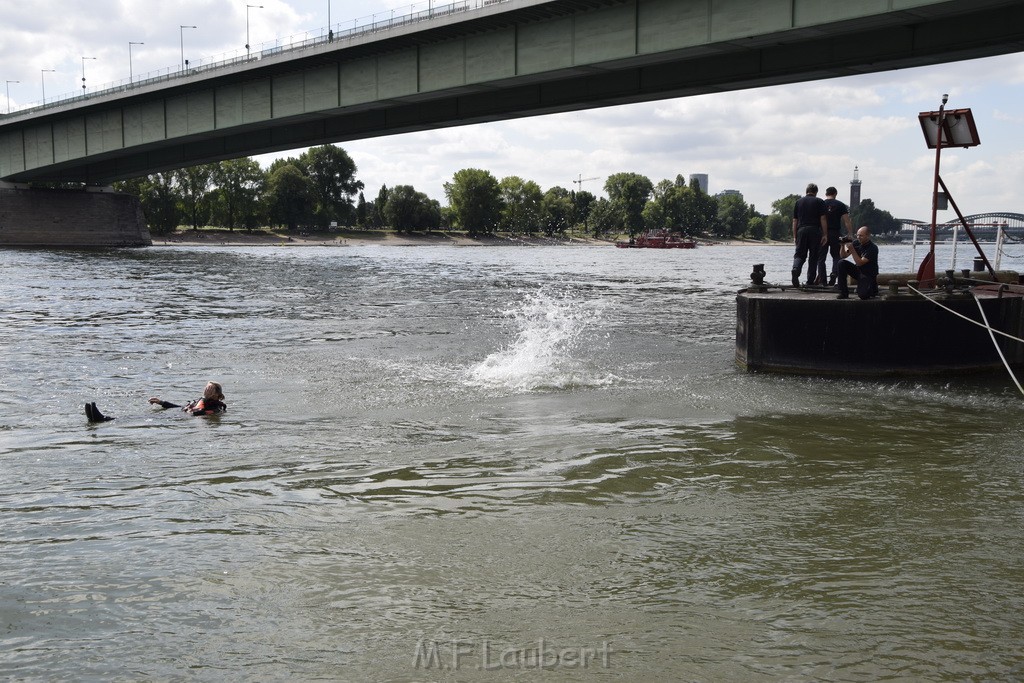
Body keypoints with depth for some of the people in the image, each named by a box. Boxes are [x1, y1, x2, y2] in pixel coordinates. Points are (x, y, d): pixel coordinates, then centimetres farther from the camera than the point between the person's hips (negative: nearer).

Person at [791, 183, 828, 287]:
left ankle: (796, 269, -26)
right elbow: (823, 219, -4)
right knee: (813, 256, 6)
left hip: (801, 230, 2)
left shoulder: (799, 201, 13)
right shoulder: (819, 202, 3)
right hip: (815, 231, -2)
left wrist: (794, 236, 17)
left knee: (799, 254, 5)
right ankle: (810, 281, 6)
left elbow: (795, 220, 13)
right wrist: (825, 235, -2)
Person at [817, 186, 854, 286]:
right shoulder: (841, 205, 3)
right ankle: (834, 274, -8)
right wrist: (850, 234, -1)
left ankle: (822, 280, -1)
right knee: (836, 256, 13)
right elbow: (847, 221, -3)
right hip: (835, 234, 0)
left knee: (821, 257, 5)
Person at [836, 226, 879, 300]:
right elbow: (843, 256, -1)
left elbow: (860, 263, -29)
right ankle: (843, 293, -9)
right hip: (858, 271, 6)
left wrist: (851, 249, -32)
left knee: (863, 295, -28)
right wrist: (843, 246, -19)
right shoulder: (856, 243, -3)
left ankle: (873, 287, 12)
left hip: (869, 275, -6)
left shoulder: (873, 248, -21)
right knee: (842, 264, -17)